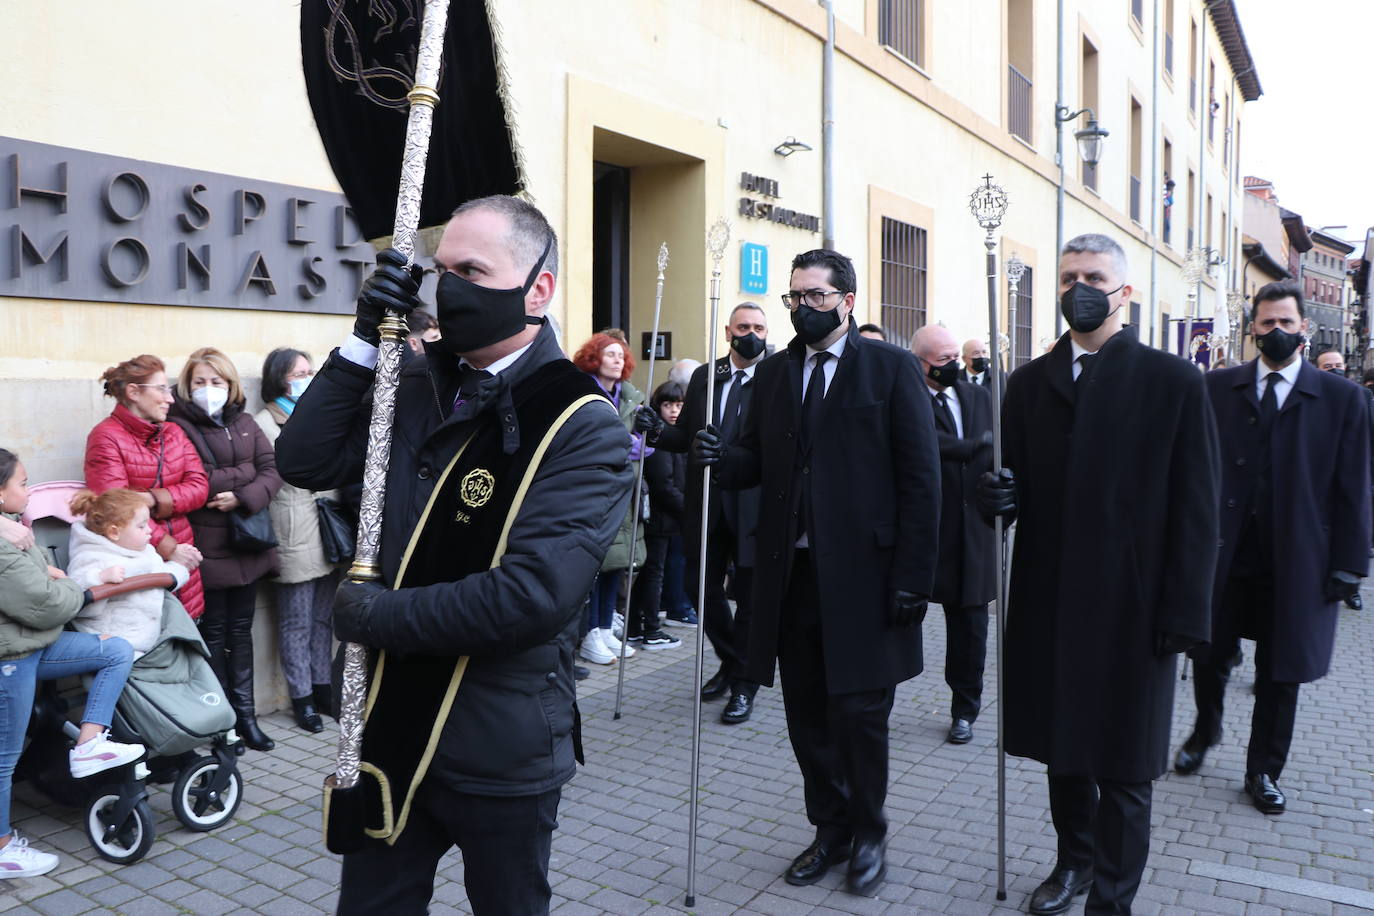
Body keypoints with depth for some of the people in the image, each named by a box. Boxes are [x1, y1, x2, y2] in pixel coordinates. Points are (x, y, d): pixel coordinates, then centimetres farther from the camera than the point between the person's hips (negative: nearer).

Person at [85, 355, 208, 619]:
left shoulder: (173, 432, 14)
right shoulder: (106, 436, -5)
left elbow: (200, 487, 3)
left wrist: (153, 499, -13)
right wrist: (165, 546, -13)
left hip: (181, 553, 5)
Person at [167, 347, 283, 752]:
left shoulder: (244, 423, 10)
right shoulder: (178, 426, -7)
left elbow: (273, 471, 0)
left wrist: (243, 497, -14)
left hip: (247, 543, 5)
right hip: (208, 547, -5)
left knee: (241, 629, 12)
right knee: (215, 632, 6)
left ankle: (245, 713, 22)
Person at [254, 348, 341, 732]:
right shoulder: (264, 423, -4)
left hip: (328, 531, 6)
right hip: (295, 538, -6)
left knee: (323, 618, 14)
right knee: (297, 624, 3)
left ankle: (321, 687, 25)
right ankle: (302, 698, 13)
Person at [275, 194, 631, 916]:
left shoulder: (583, 426, -18)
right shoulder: (419, 388, 3)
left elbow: (532, 596, -26)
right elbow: (305, 462, 0)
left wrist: (381, 617, -16)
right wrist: (365, 339, -9)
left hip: (501, 746, -5)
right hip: (393, 724, 5)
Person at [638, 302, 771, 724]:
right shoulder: (703, 377, 9)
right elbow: (686, 436, 11)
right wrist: (658, 430, -9)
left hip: (752, 506, -4)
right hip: (707, 504, 5)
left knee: (749, 597, 5)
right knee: (707, 589, 14)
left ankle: (744, 685, 22)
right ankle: (730, 664, 37)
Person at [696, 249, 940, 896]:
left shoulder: (891, 368, -3)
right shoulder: (772, 373, 12)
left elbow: (921, 479, -6)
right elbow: (757, 464, 12)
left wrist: (913, 576, -11)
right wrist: (722, 455, -12)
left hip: (862, 574, -4)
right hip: (791, 572, 5)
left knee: (859, 712, 4)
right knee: (807, 715, 13)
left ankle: (868, 833, 29)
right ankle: (831, 829, 33)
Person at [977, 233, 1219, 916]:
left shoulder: (1175, 383, -3)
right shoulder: (1028, 382, 8)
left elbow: (1196, 511, -6)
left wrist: (1182, 615, -10)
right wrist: (995, 495, -13)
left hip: (1130, 608, -3)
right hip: (1048, 602, 4)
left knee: (1123, 763, 8)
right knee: (1062, 748, 17)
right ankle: (1075, 859, 39)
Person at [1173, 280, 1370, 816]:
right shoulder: (1218, 388, 3)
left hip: (1295, 562, -1)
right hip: (1223, 554, 1)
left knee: (1280, 674, 10)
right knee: (1207, 656, 12)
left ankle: (1263, 772, 28)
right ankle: (1205, 731, 40)